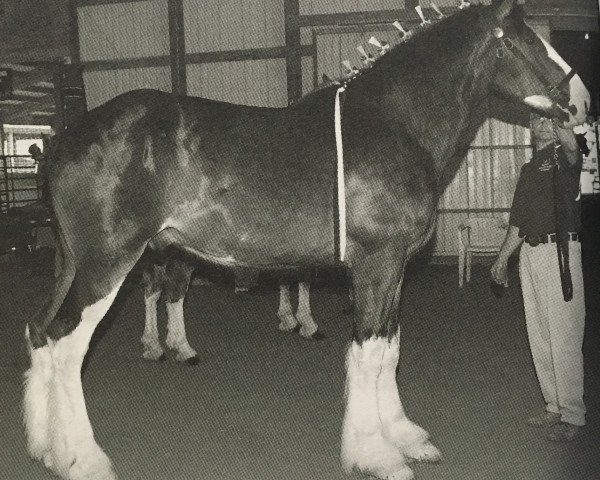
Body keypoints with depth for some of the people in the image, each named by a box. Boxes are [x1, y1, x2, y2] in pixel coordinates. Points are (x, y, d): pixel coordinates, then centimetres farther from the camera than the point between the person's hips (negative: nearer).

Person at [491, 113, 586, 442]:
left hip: (559, 251, -8)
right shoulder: (529, 169, 21)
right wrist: (502, 258, 21)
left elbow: (571, 143, -26)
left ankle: (572, 415, 0)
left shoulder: (564, 157, 1)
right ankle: (554, 407, 20)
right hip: (530, 253, 8)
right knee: (539, 335, 10)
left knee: (564, 335, -7)